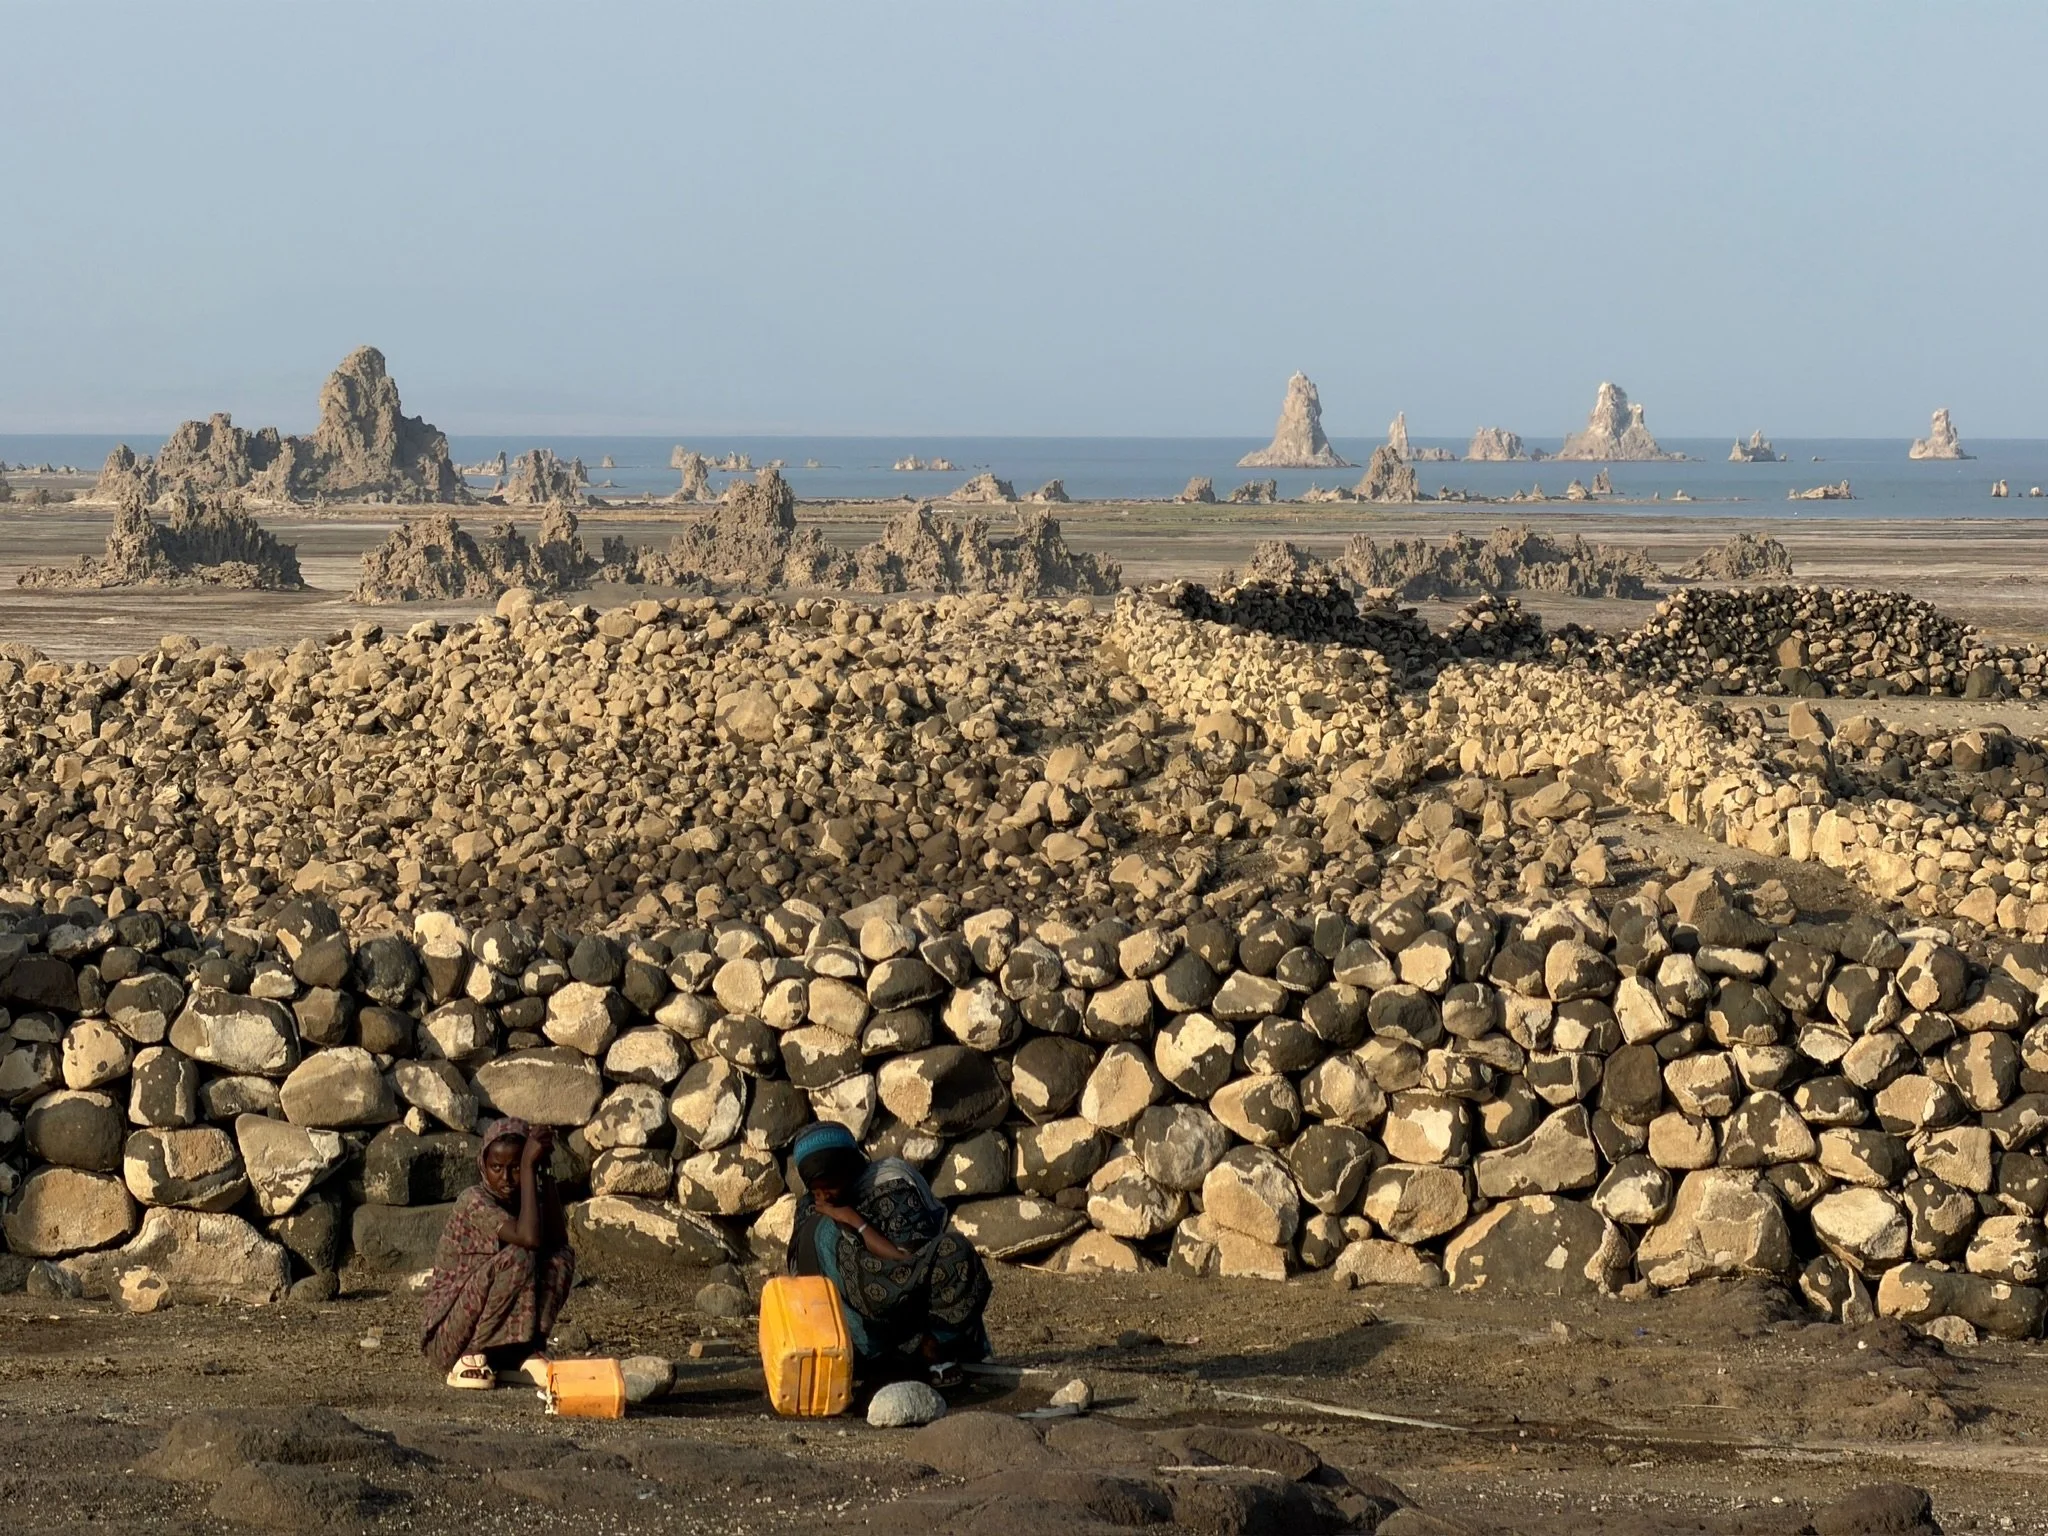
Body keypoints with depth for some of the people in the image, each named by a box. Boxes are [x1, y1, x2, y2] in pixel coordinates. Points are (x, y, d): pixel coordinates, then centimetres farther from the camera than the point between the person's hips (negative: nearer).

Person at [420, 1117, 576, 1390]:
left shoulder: (520, 1202, 7)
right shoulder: (475, 1201, -17)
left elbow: (558, 1242, -11)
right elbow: (529, 1238, -32)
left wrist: (544, 1173, -11)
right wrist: (529, 1168, -27)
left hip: (500, 1342, 7)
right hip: (448, 1342, -7)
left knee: (561, 1257, -8)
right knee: (518, 1258, -27)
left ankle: (528, 1355, -11)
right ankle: (471, 1359, -16)